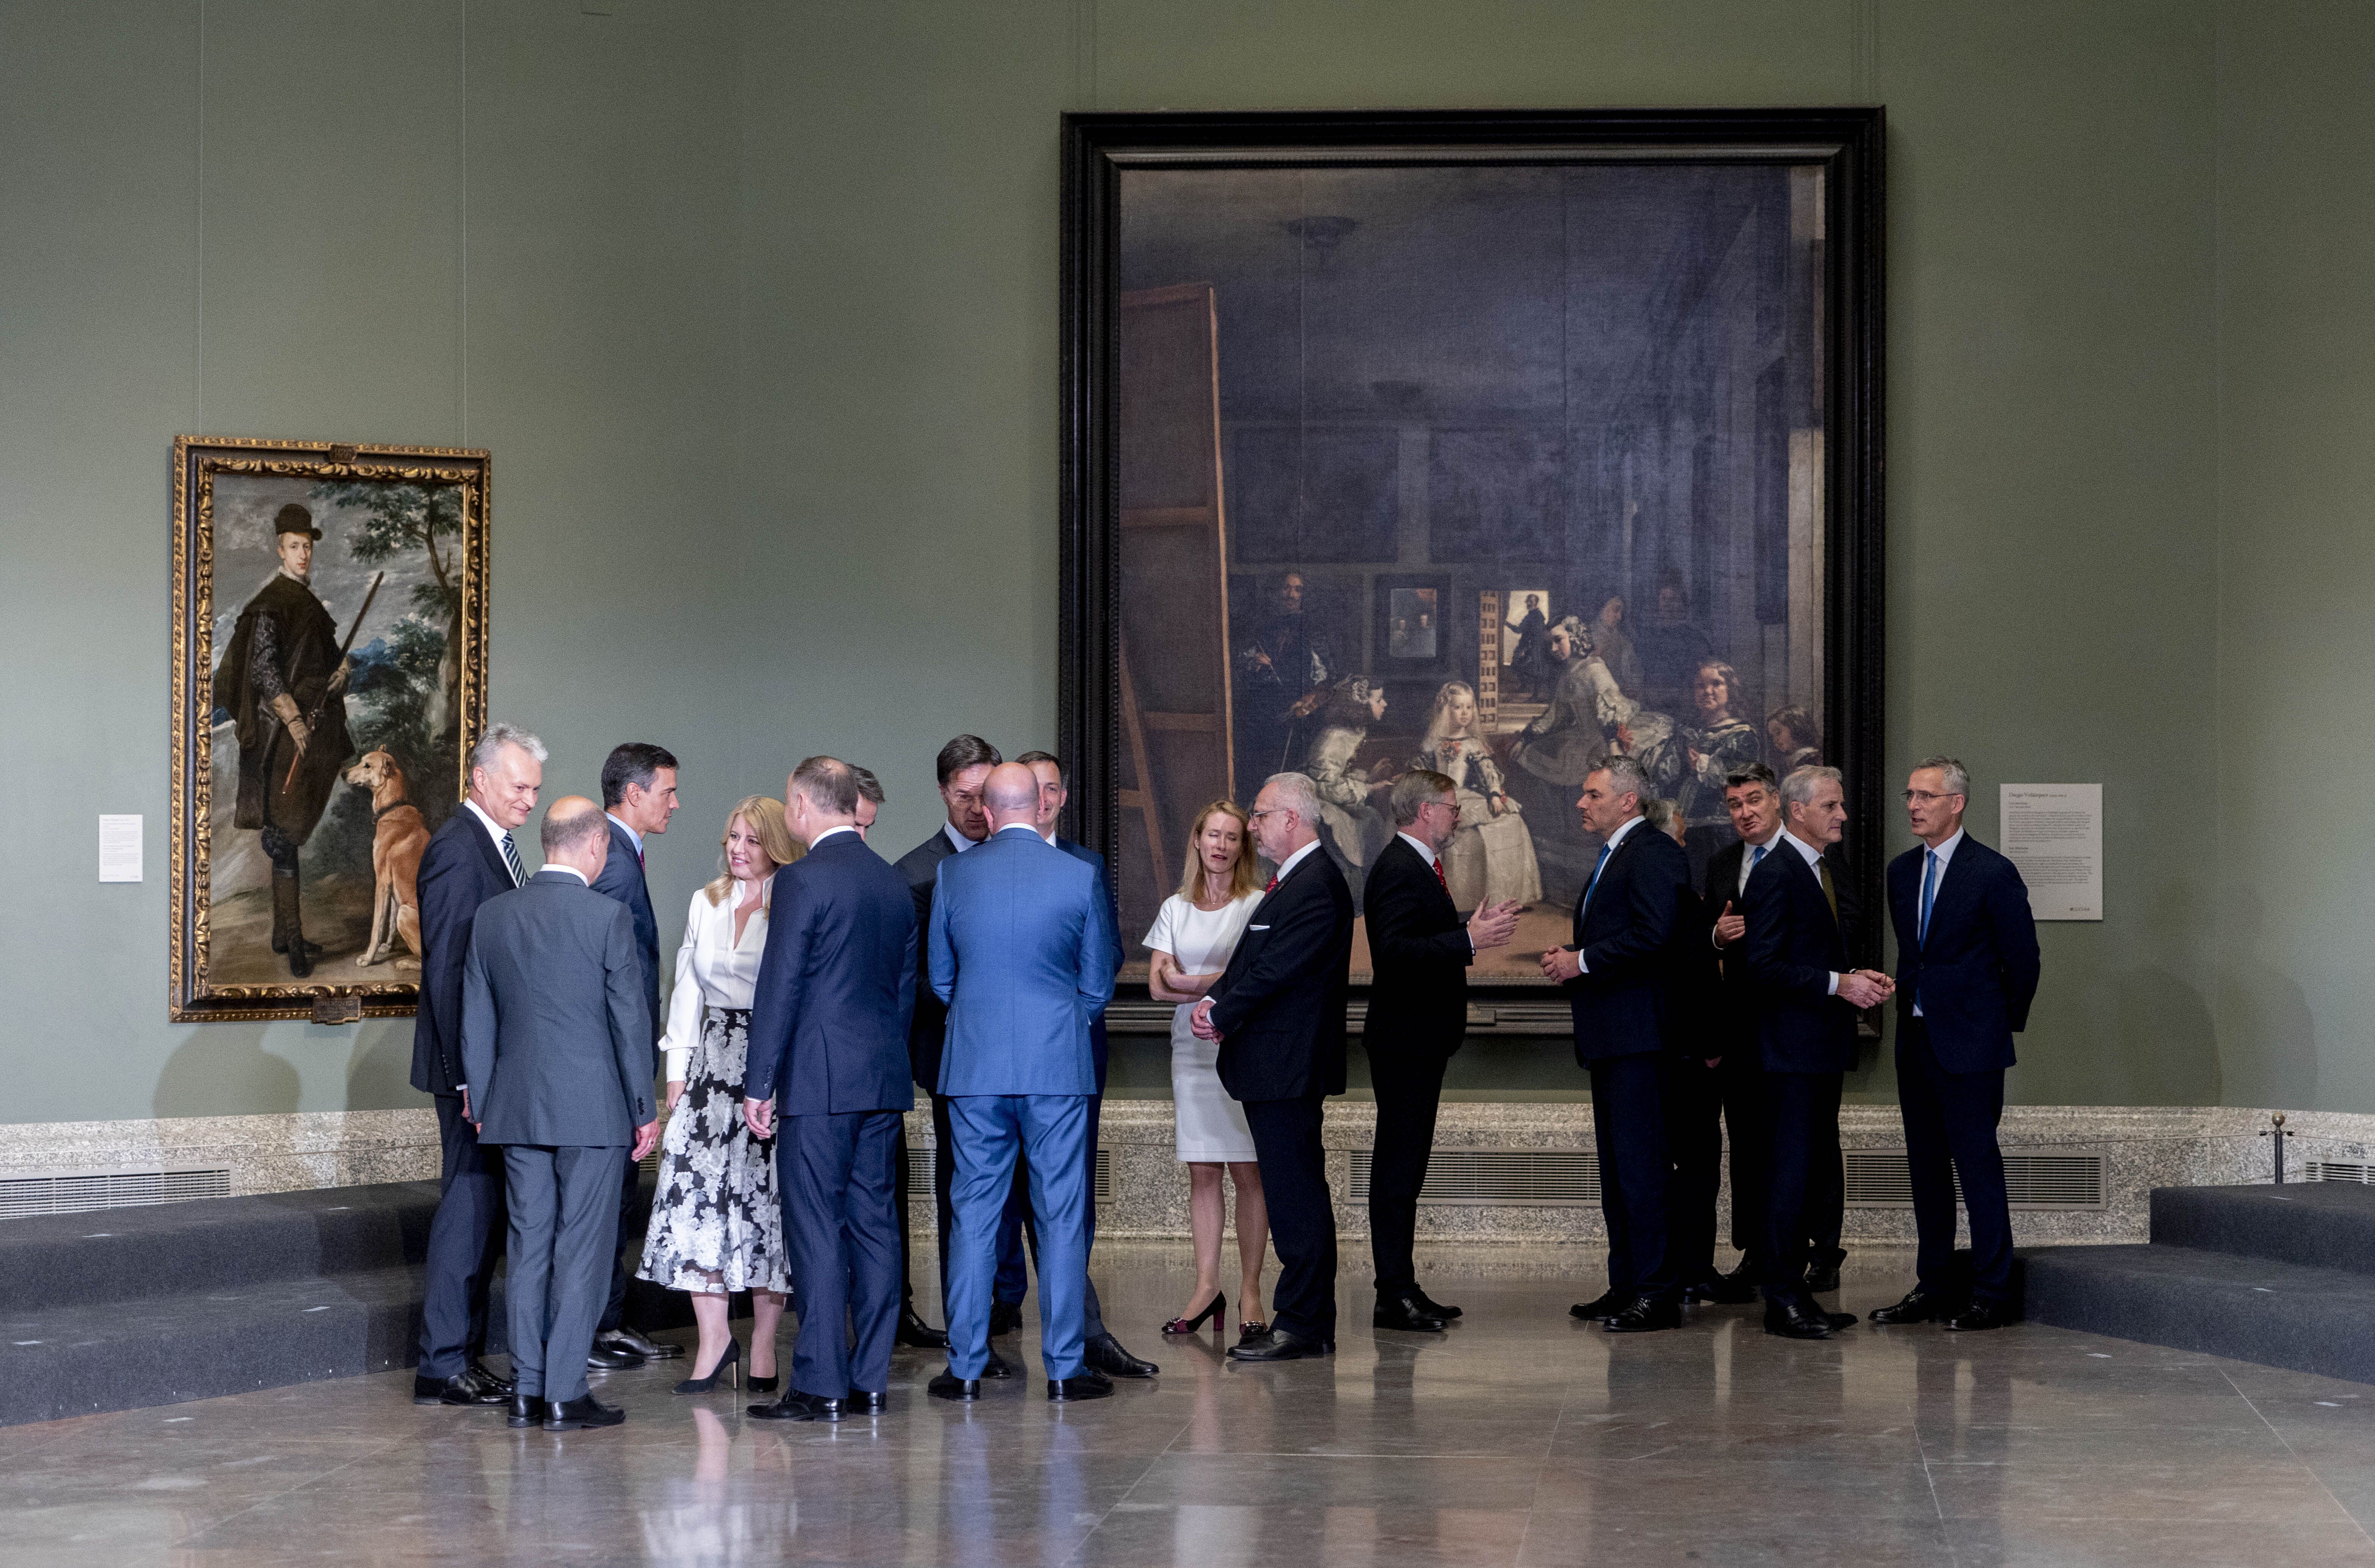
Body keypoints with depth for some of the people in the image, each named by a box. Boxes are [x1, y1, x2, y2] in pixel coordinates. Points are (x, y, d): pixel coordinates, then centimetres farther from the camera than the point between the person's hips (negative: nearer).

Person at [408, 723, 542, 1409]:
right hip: (474, 1064, -10)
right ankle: (443, 1365, -2)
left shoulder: (494, 845, 15)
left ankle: (465, 1353, 19)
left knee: (485, 1206, 12)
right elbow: (446, 970, -20)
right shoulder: (458, 850, -15)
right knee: (469, 1205, -7)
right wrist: (469, 1077, -22)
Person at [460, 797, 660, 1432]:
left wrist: (483, 1105, 16)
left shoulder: (493, 915, 4)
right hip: (592, 1110, -5)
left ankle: (527, 1391, 12)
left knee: (529, 1247, 10)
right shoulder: (608, 918, -10)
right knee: (581, 1249, 0)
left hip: (517, 1109, 5)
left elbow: (477, 1019, 9)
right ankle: (566, 1395, -1)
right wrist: (644, 1109, 0)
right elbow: (630, 1020, -8)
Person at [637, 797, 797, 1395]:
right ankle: (713, 1335, -2)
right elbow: (687, 988, 16)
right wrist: (676, 1069, 9)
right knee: (696, 1186, -9)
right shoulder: (705, 904, 14)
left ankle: (763, 1341, 7)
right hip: (713, 1059, 4)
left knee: (765, 1195, -2)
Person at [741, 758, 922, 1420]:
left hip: (819, 1080, -7)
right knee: (874, 1224, 8)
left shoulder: (802, 880, -10)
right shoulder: (895, 883, 12)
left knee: (817, 1229, -4)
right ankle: (870, 1381, 10)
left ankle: (820, 1384, -4)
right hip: (885, 1079, 7)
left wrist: (758, 1084, -7)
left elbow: (779, 987, -11)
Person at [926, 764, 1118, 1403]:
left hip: (975, 1066, 2)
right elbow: (1098, 983, 3)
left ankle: (965, 1367, 8)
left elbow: (941, 978, 9)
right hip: (1059, 1064, -1)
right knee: (1061, 1217, 4)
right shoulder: (1080, 877, -4)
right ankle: (1064, 1368, 5)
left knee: (974, 1214, 7)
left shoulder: (953, 875, 0)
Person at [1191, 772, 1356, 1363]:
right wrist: (1213, 1001, 1)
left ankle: (1301, 1325, -5)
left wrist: (1220, 1015, -9)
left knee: (1297, 1198, -8)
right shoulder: (1291, 881, 19)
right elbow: (1251, 961, 19)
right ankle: (1313, 1324, 16)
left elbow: (1275, 972, -20)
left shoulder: (1316, 886, -15)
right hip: (1276, 1068, 11)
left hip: (1288, 1067, -11)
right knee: (1297, 1196, 12)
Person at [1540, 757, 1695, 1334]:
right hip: (1608, 1036, 11)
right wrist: (1568, 959, 6)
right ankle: (1627, 1285, 20)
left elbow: (1653, 936, -23)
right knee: (1615, 1162, 13)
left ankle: (1657, 1293, -10)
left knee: (1640, 1161, -11)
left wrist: (1582, 962, -16)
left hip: (1638, 1034, -11)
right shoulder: (1612, 858, 22)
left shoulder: (1655, 854, -11)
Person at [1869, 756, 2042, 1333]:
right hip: (1916, 1040, 7)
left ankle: (1992, 1292, -2)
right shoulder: (1901, 872, 11)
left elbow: (2022, 959, -5)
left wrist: (2006, 1023, 3)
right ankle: (1935, 1286, 17)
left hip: (1969, 1045, -7)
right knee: (1926, 1167, 10)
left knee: (1978, 1165, -6)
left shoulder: (1993, 873, -10)